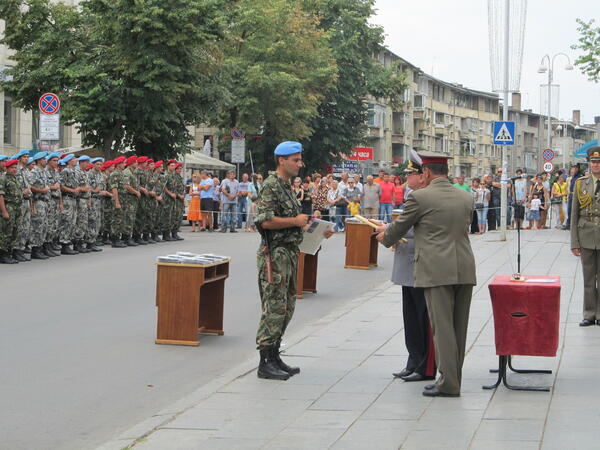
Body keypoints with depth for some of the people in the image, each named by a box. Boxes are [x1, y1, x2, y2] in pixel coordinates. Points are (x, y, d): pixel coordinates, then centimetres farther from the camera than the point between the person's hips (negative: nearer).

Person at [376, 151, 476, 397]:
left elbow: (399, 227, 5)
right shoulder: (466, 198, 11)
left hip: (437, 271, -6)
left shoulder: (420, 197, -6)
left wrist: (385, 235, 30)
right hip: (465, 271, 6)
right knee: (459, 327, 11)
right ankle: (452, 379, 18)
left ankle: (448, 383, -4)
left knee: (442, 327, -3)